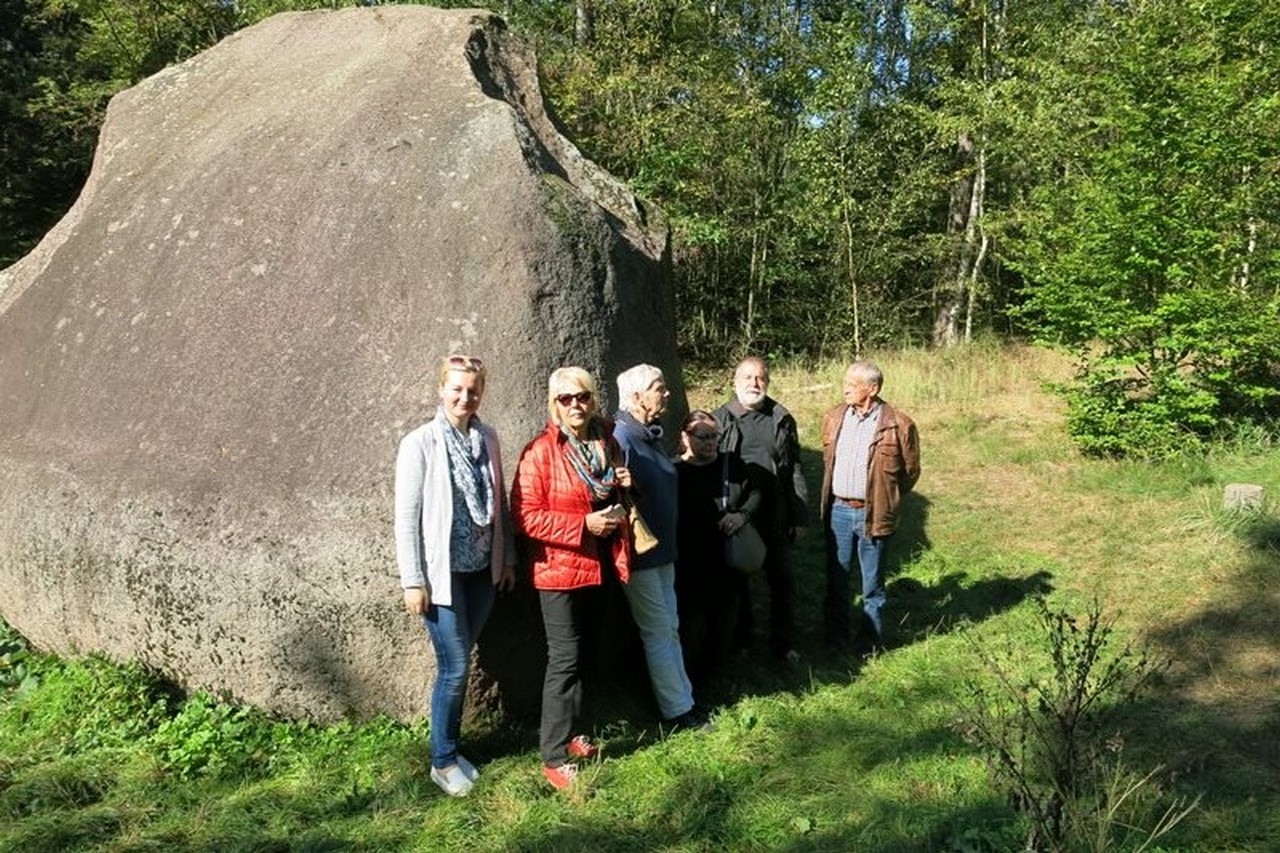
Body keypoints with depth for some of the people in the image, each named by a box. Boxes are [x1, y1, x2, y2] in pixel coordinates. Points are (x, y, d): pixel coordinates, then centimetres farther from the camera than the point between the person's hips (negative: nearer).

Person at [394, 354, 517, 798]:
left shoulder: (487, 437, 3)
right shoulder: (420, 443, -12)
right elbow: (406, 517, -11)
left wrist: (507, 558, 12)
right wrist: (413, 581, -12)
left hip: (482, 570, 5)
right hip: (442, 572, -5)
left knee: (460, 663, 14)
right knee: (455, 667, -1)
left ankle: (451, 748, 30)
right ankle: (443, 761, 18)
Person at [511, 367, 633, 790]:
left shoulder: (606, 442, 6)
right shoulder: (541, 451, -14)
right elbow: (526, 516, -18)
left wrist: (623, 487, -1)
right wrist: (583, 524, -21)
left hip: (598, 565, 7)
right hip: (559, 569, -6)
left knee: (581, 654, 17)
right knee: (564, 659, -4)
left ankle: (569, 732, 32)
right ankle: (554, 757, 6)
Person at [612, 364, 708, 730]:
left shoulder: (651, 436, 9)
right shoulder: (620, 439, -21)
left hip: (662, 551, 9)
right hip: (639, 554, -9)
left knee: (670, 629, 16)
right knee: (658, 633, 2)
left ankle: (685, 701, 26)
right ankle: (677, 710, 13)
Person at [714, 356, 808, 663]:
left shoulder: (782, 419, 4)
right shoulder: (720, 419, -2)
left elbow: (795, 470, 6)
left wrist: (800, 516, 3)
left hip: (774, 518, 2)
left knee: (782, 581, 9)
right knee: (736, 581, 12)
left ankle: (783, 643, 25)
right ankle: (740, 641, 29)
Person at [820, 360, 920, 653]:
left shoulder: (898, 425, -11)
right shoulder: (834, 417, 2)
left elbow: (910, 472, 1)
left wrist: (884, 499, 5)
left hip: (872, 514, -3)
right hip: (838, 510, 4)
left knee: (872, 583, 9)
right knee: (836, 577, 14)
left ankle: (870, 640, 24)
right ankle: (836, 634, 30)